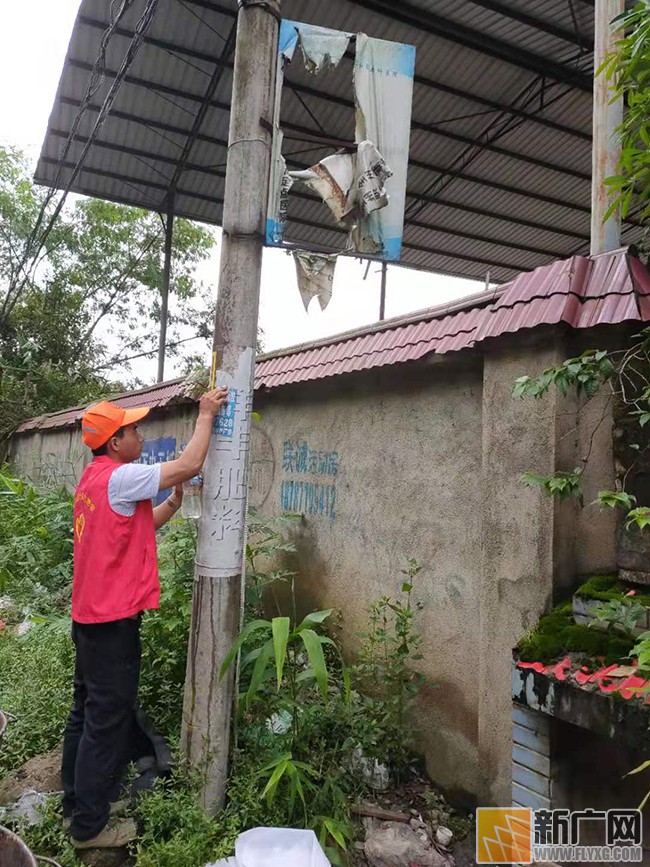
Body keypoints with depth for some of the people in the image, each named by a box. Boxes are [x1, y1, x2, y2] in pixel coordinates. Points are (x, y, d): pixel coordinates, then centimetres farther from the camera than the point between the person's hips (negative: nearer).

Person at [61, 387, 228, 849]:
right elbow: (189, 465, -22)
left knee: (87, 712, 21)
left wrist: (174, 502, 5)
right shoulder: (119, 477, -20)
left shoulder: (94, 479, 11)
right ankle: (90, 825, 17)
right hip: (114, 620, -10)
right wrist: (206, 416, -10)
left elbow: (137, 526, 16)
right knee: (107, 721, 3)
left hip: (90, 616, 10)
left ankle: (78, 800, 37)